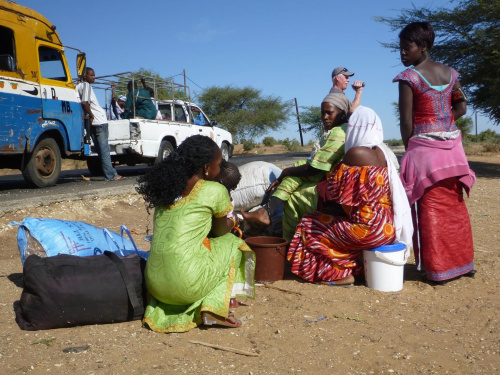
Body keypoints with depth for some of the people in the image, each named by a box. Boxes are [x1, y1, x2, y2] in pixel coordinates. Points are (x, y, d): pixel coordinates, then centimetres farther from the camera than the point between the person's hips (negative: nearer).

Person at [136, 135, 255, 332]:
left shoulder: (166, 185, 11)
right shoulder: (215, 191, -5)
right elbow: (221, 230, 12)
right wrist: (232, 221, 34)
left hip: (155, 284, 6)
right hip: (187, 284, -6)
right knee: (232, 244, 18)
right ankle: (215, 308, 4)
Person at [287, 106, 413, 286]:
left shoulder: (355, 153, -16)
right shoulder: (383, 152, 9)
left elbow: (335, 190, -14)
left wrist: (322, 186, 8)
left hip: (369, 229, -9)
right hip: (390, 226, 9)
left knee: (311, 225, 7)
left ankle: (339, 274, 12)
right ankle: (355, 268, 23)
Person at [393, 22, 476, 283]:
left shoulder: (409, 77, -11)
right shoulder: (449, 73, 9)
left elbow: (406, 122, -11)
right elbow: (461, 107, 18)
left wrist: (408, 148, 2)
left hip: (424, 147, -6)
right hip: (452, 146, 6)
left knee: (431, 210, 2)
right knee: (454, 207, 14)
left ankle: (437, 268, 8)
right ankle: (462, 263, 24)